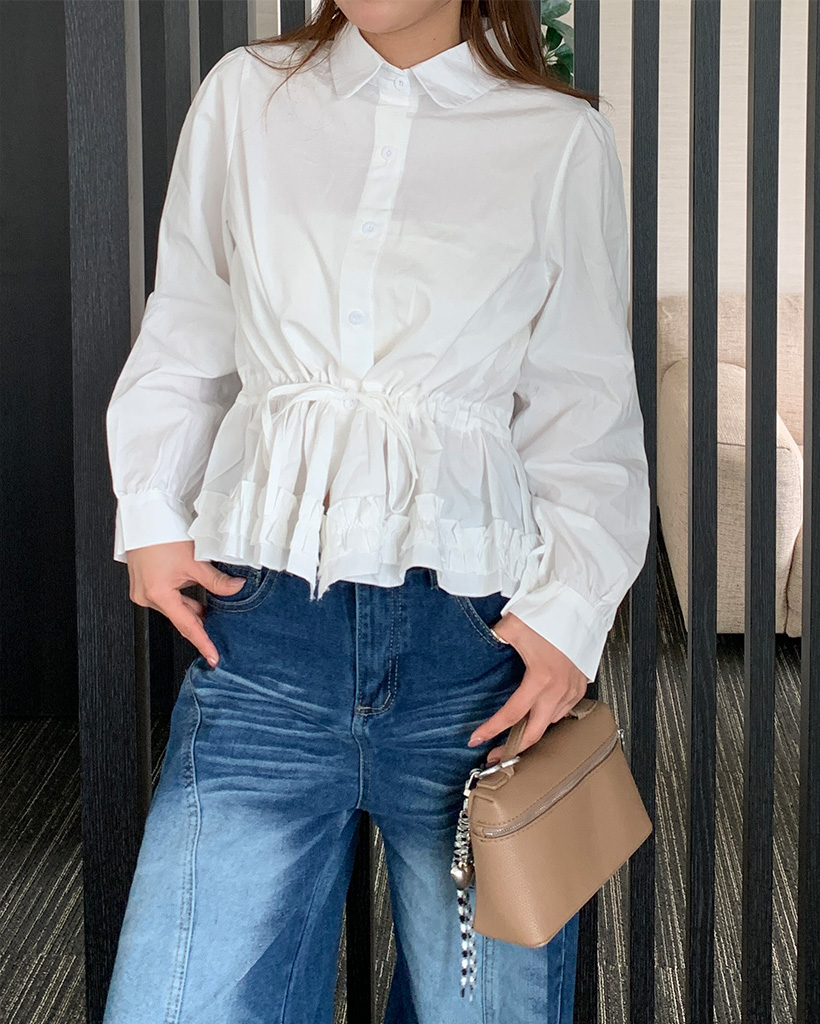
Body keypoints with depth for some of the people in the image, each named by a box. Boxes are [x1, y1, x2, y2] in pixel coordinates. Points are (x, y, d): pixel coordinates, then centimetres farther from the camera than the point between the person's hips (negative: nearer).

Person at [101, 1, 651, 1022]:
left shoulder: (564, 141, 3)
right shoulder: (245, 96, 9)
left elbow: (584, 406, 4)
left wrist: (571, 607, -8)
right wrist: (152, 514, 5)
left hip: (476, 630, -1)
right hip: (261, 615, 1)